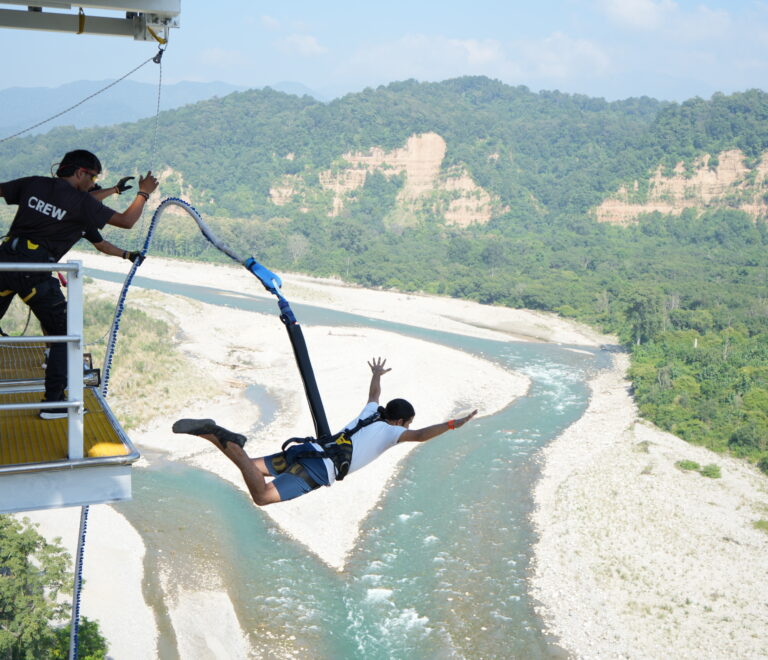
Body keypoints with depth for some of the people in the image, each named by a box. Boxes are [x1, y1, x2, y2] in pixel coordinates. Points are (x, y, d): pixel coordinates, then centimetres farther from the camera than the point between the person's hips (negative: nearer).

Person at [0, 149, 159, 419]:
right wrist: (144, 193, 17)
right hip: (35, 271, -5)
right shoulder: (81, 202, -3)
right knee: (63, 335, 10)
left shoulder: (33, 184, 9)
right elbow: (126, 221, 2)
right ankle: (54, 402, 6)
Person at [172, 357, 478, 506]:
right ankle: (231, 443, -32)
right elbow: (421, 435, -11)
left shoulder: (370, 414, 26)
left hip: (306, 449, 8)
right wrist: (453, 424, -9)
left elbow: (373, 395, 47)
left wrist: (377, 375, 67)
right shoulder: (390, 431, 6)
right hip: (320, 468, -8)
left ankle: (210, 432, -8)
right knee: (262, 496, -21)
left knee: (251, 467, 11)